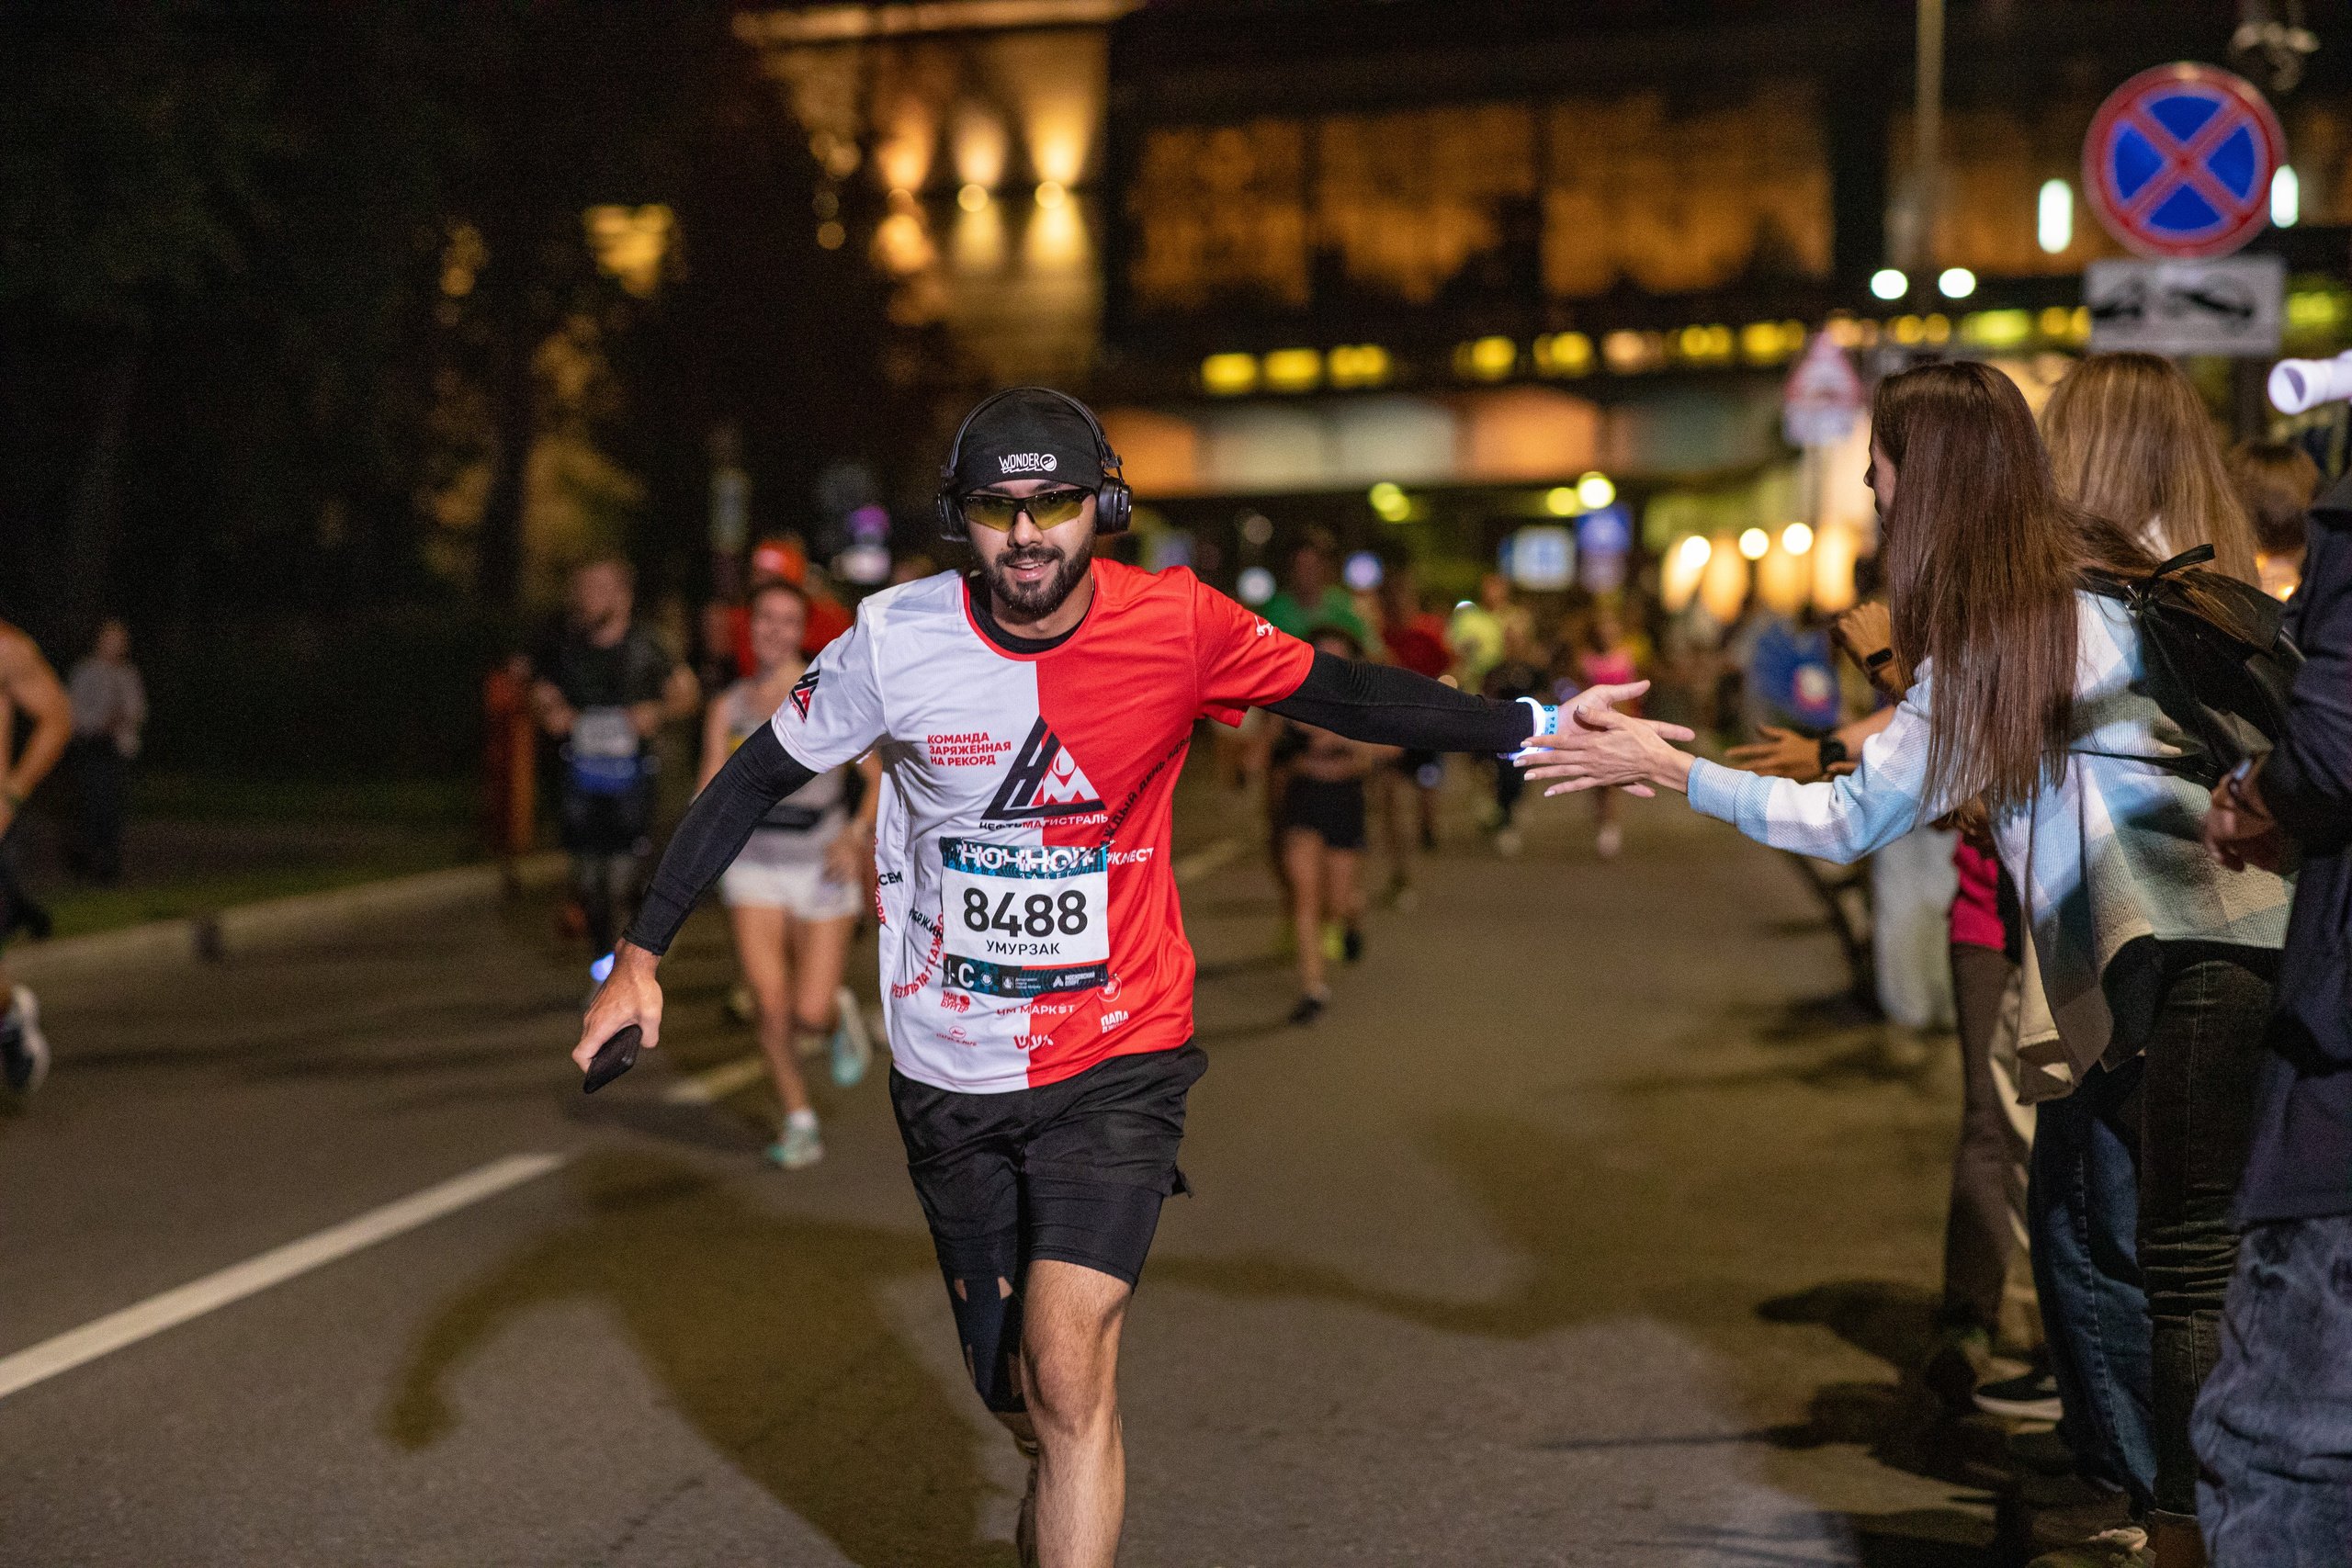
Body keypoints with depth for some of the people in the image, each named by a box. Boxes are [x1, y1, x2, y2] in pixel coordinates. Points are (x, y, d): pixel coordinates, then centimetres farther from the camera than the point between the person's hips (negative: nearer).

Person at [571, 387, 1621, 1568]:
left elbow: (1344, 694, 0)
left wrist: (1528, 729, -5)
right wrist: (640, 956, -1)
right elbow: (758, 777, 1)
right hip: (950, 1073, 2)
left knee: (1068, 1368, -20)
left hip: (1117, 1056, -2)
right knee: (1021, 1401, 13)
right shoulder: (897, 639, -10)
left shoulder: (1175, 626, -12)